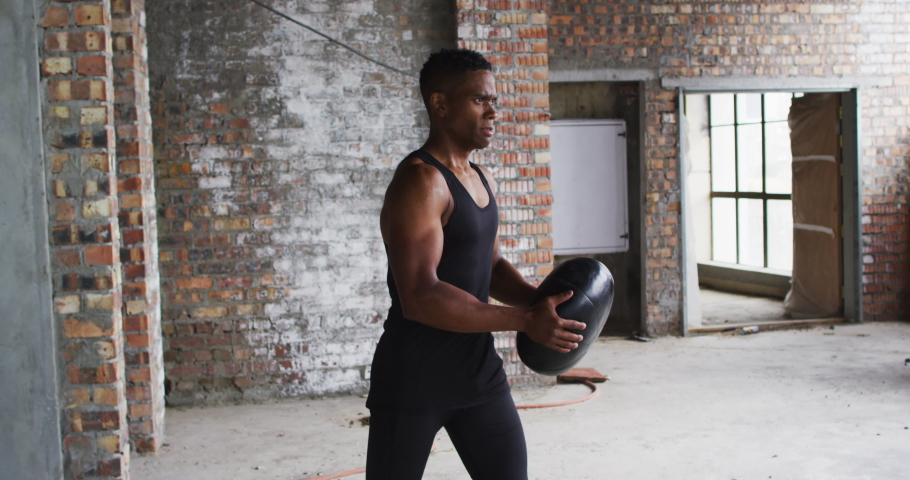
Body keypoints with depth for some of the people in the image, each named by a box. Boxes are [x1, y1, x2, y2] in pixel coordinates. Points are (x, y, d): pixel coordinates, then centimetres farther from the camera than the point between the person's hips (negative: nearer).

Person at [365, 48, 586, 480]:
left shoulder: (482, 181, 11)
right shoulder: (420, 181, -18)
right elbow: (419, 296, -27)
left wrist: (538, 299, -1)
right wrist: (526, 321, -26)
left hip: (478, 368, 8)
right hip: (414, 378, -8)